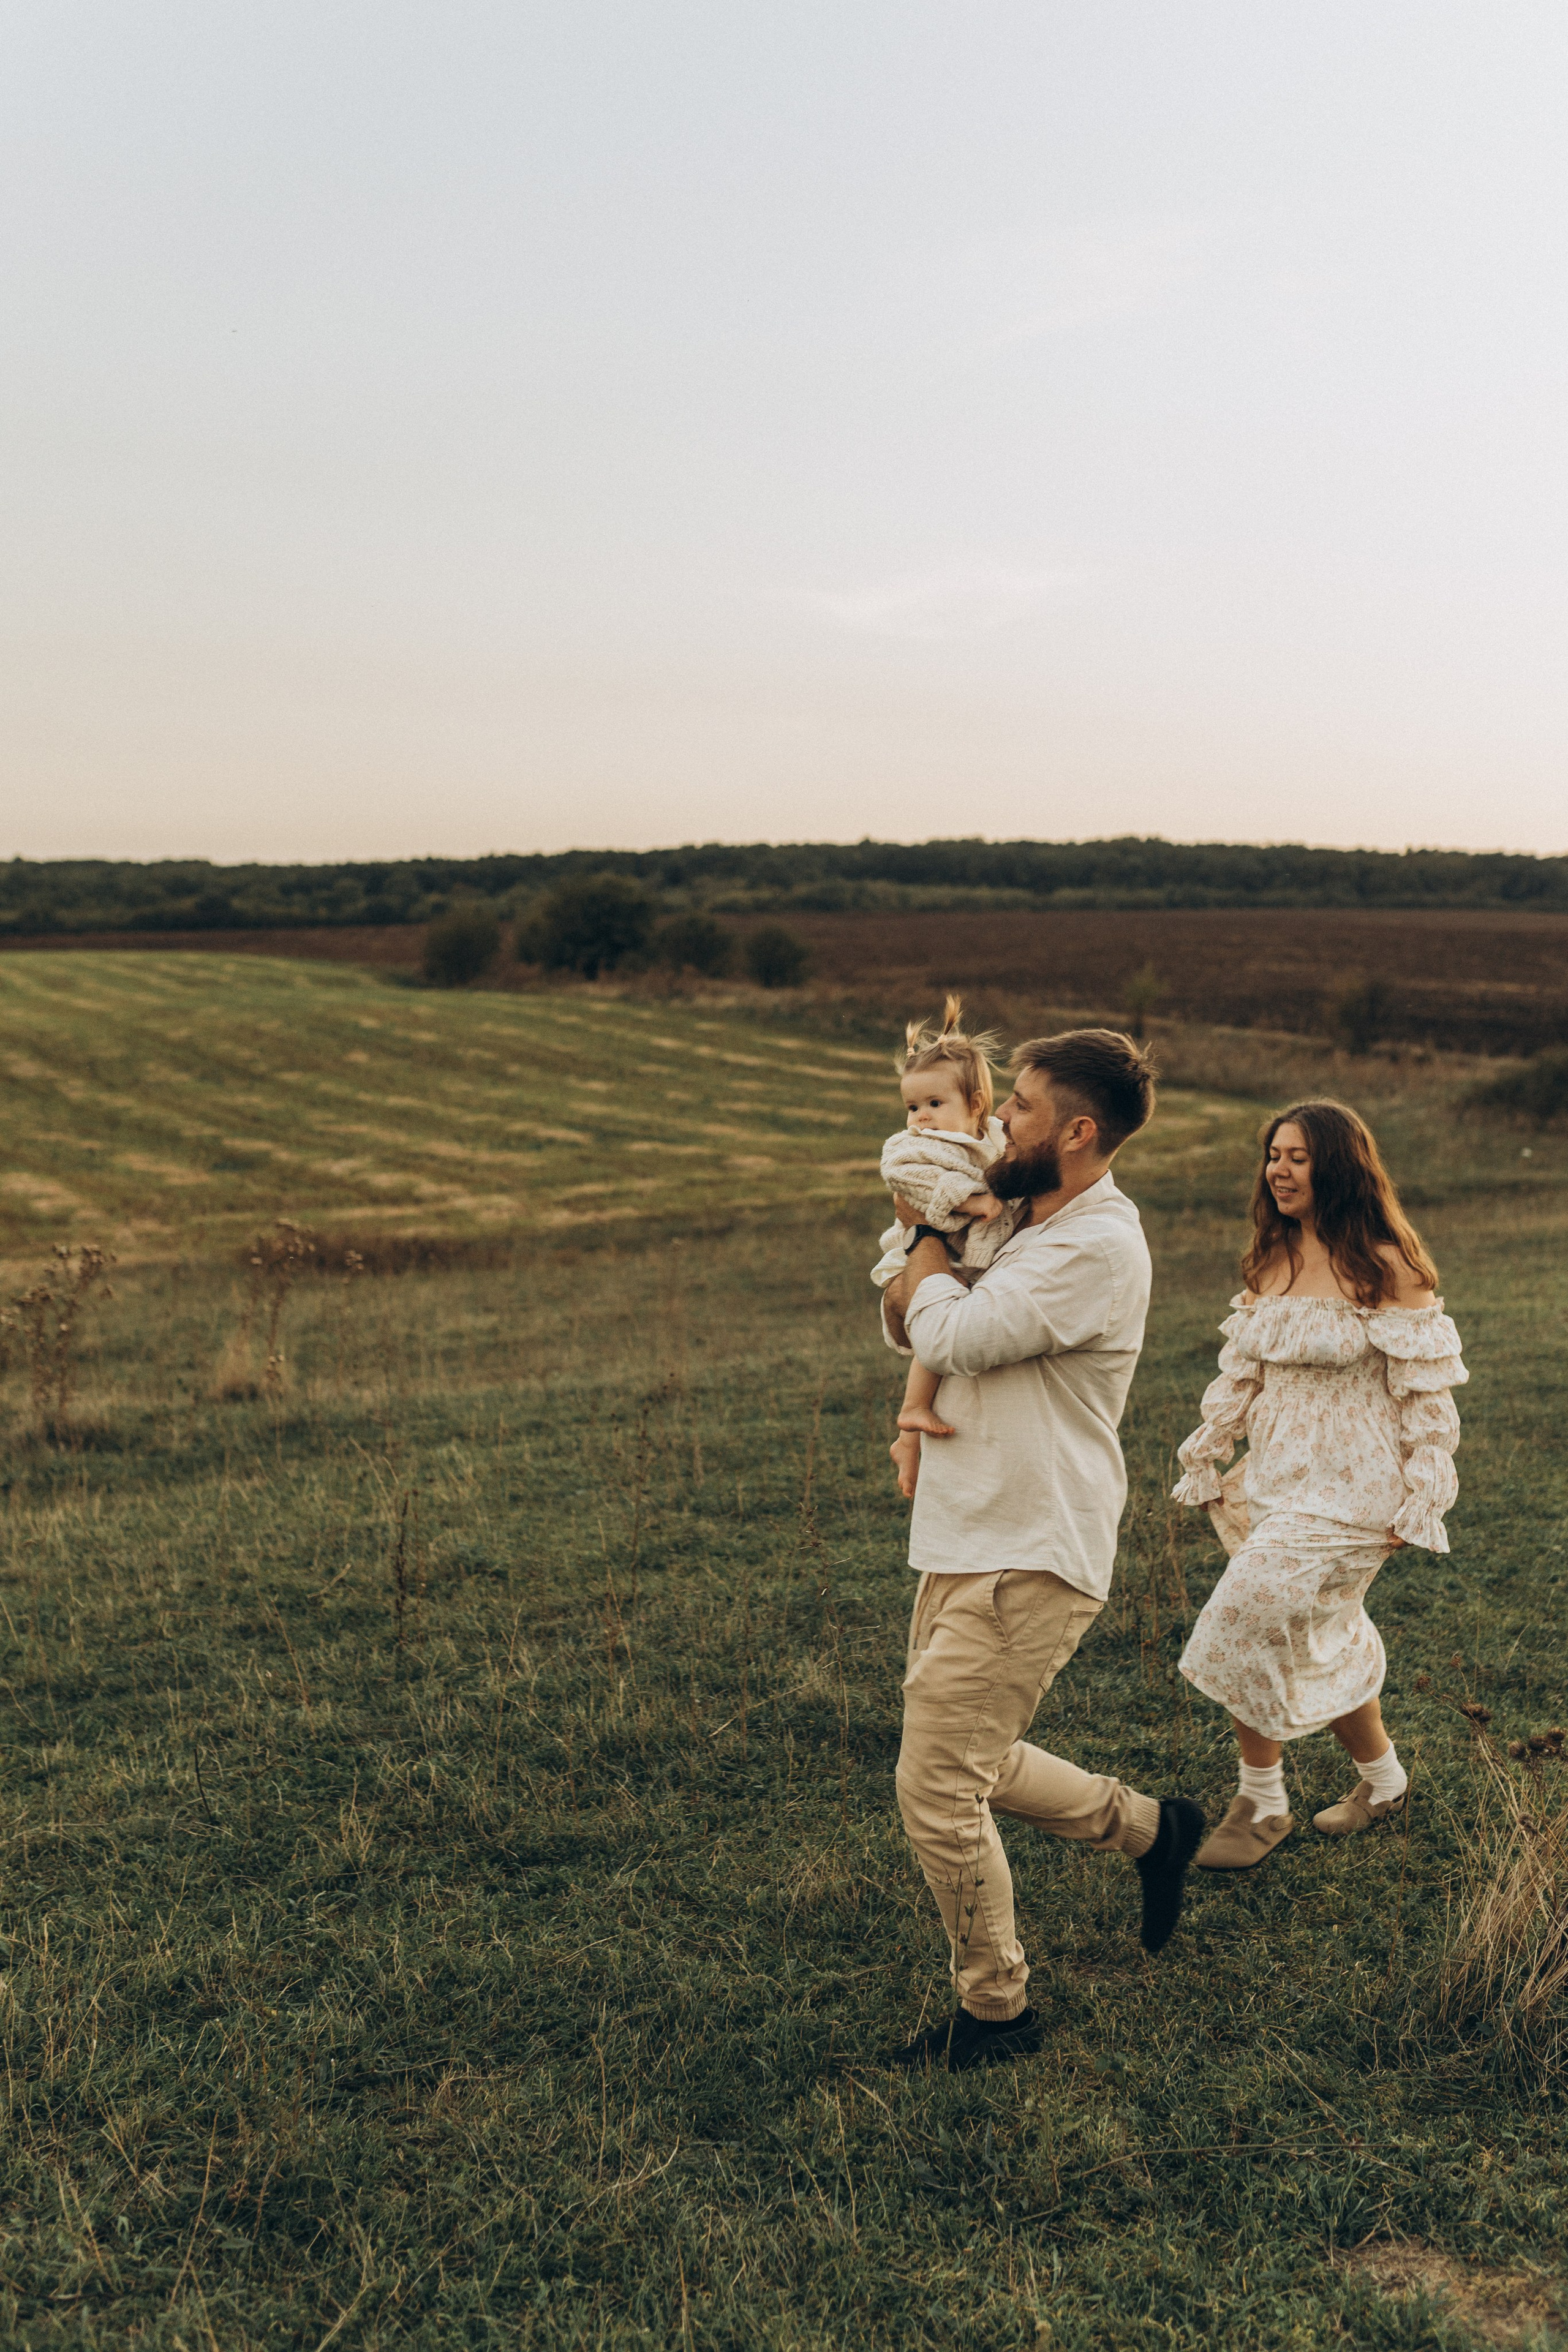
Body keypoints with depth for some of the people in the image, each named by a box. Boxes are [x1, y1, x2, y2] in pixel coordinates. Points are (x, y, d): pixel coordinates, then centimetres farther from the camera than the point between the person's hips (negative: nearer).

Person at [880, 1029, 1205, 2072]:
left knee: (938, 1791, -4)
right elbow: (904, 1326, 15)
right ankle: (1152, 1826, 38)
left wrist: (935, 1238, -4)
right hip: (970, 1547, 10)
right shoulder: (1030, 1228, 12)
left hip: (1028, 1564, -10)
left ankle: (997, 2011, 15)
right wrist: (921, 1255, -7)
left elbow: (952, 1335, -23)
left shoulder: (1098, 1247, -19)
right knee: (973, 1765, 20)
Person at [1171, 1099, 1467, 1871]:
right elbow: (1239, 1373, 14)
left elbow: (1424, 1392, -11)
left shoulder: (1386, 1269, -12)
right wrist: (1204, 1464, 11)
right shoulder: (1270, 1262, 9)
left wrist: (1416, 1506, -12)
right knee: (1320, 1643, 15)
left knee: (1244, 1626, -12)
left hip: (1349, 1490, -7)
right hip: (1274, 1481, 7)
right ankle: (1382, 1779, 37)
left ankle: (1261, 1805, 5)